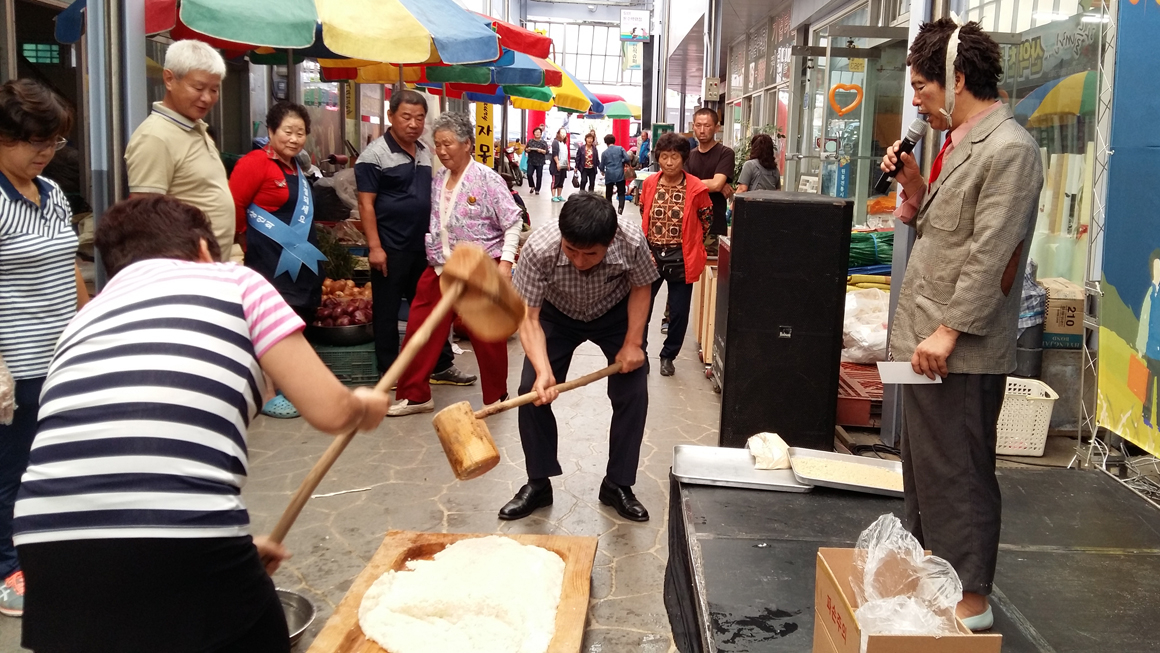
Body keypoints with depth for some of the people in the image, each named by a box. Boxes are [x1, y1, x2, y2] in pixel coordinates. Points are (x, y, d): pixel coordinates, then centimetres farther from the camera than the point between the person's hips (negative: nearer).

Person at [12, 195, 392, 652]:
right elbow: (329, 411, 7)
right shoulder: (235, 282, 15)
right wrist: (363, 407, 32)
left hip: (50, 545, 5)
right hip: (185, 542, -4)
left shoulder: (83, 320, 28)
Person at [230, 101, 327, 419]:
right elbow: (233, 205, -19)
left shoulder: (296, 167, 14)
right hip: (271, 261, -9)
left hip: (301, 261, 9)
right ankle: (268, 394, 5)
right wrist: (249, 238, -5)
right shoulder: (255, 162, -14)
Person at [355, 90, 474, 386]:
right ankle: (389, 374, 15)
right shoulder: (375, 154, -10)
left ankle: (442, 366, 24)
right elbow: (366, 203, -13)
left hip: (423, 246, 7)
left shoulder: (425, 152, 10)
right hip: (391, 249, -7)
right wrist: (375, 247, -18)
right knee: (387, 312, 5)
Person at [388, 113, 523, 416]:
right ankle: (415, 395, 18)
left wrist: (506, 261, -16)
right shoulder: (437, 180, 9)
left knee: (487, 337, 5)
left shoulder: (486, 179, -10)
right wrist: (432, 253, 12)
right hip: (440, 270, 6)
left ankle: (496, 397, 23)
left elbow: (513, 222, -10)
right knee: (421, 331, 5)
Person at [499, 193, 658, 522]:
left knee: (633, 392, -9)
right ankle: (538, 483, 8)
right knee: (531, 391, -11)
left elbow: (641, 286, -13)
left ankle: (617, 485, 9)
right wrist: (543, 371, -43)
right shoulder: (538, 249, -38)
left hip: (615, 314, 0)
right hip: (557, 315, 0)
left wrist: (633, 343, -18)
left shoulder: (631, 241, -36)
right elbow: (528, 317, -30)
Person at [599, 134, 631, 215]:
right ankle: (620, 208, -16)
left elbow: (602, 165, 9)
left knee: (608, 194, 12)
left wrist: (602, 171, 32)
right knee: (621, 193, 5)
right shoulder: (620, 148, 0)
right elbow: (627, 159, -8)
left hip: (609, 175, 1)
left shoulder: (604, 152, 4)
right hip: (620, 174, -1)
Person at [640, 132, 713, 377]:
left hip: (681, 259, -2)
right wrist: (647, 246, 10)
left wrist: (691, 246, 6)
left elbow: (706, 220, 3)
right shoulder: (649, 183, -1)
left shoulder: (696, 188, -10)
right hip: (651, 255, 2)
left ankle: (668, 356, 27)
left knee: (679, 313, 7)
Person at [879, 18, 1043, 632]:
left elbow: (991, 254, -20)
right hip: (926, 338, 10)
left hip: (961, 350, -9)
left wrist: (948, 330, -21)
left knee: (956, 474, 0)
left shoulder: (1008, 149, -15)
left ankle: (970, 601, 14)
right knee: (923, 467, 18)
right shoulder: (961, 143, 14)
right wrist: (914, 184, 4)